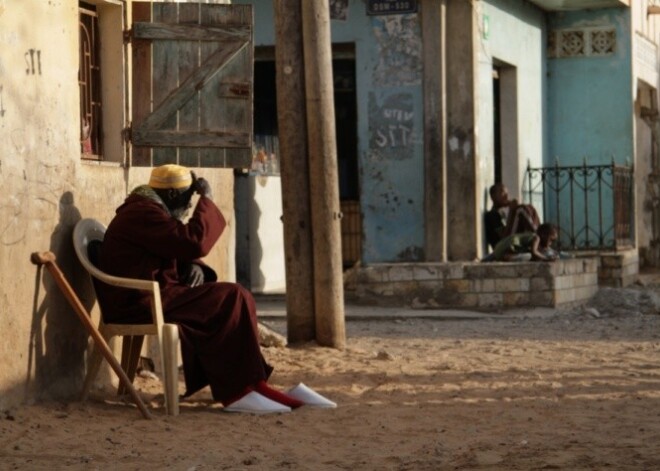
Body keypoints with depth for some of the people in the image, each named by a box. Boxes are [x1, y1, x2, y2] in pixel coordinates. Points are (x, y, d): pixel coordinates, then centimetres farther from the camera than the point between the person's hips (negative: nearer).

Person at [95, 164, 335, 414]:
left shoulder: (145, 209, 19)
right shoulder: (143, 214, -15)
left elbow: (181, 249, 25)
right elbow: (195, 242, -23)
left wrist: (193, 269, 3)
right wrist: (206, 200, -11)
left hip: (145, 297, 11)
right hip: (138, 303, -11)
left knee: (230, 300, -2)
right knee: (233, 300, -16)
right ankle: (241, 390, -12)